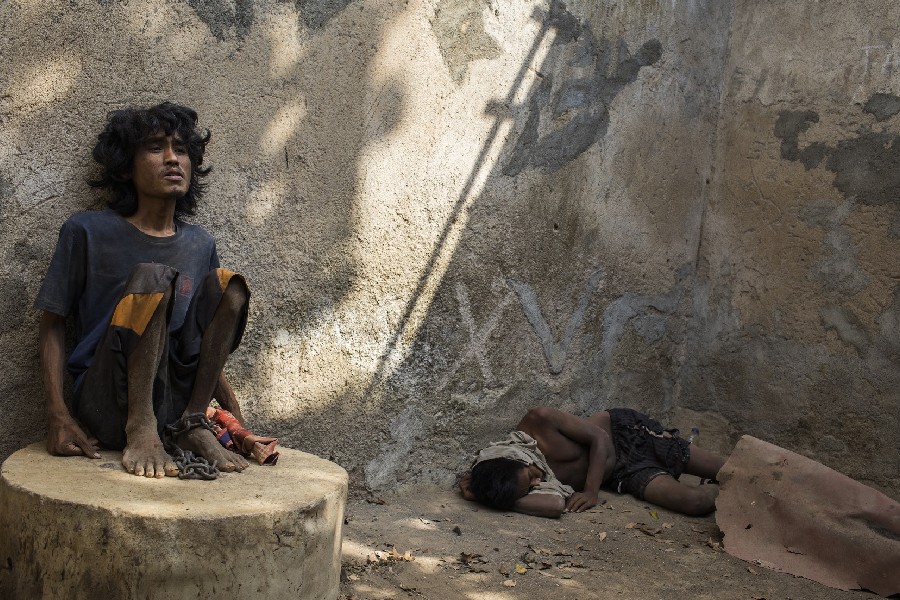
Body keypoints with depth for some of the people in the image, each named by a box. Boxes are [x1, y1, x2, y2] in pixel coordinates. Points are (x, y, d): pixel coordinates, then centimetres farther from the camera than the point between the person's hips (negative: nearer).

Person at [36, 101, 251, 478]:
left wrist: (235, 418, 8)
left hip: (174, 400, 4)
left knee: (225, 283, -11)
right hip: (105, 411, -4)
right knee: (151, 276, -25)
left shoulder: (200, 245, 12)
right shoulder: (87, 232, -1)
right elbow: (53, 325, 1)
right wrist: (58, 415, -13)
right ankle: (141, 431, -22)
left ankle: (193, 425, -13)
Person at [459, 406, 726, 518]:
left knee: (724, 470, 3)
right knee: (695, 502, -13)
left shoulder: (540, 422, -33)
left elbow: (598, 438, -21)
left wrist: (591, 490, -28)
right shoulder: (516, 482, -28)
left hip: (625, 430, 0)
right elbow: (556, 506, -46)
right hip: (621, 475, 1)